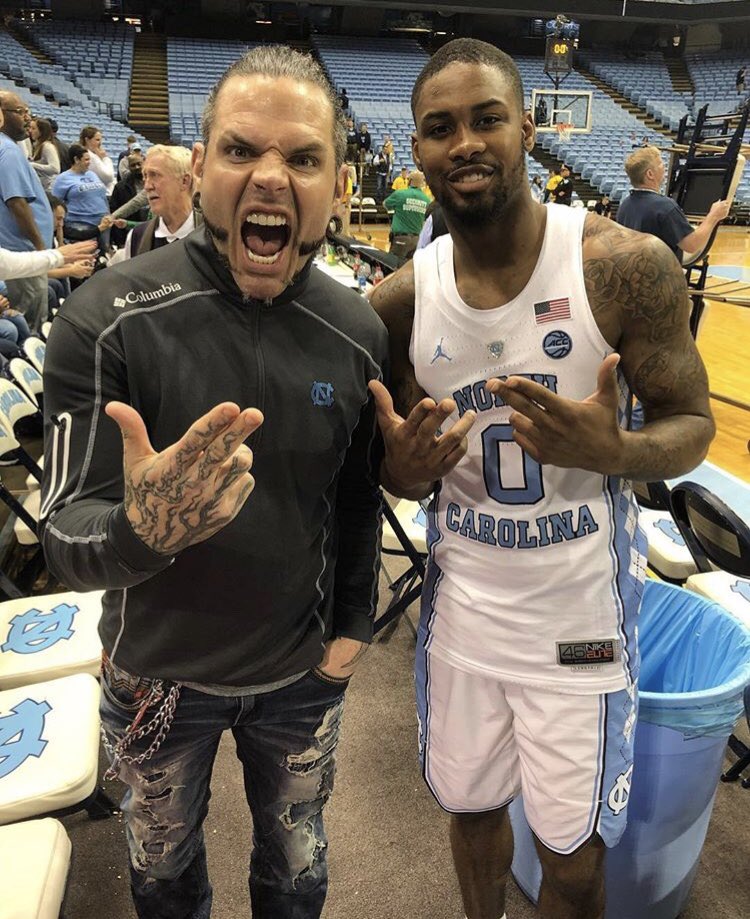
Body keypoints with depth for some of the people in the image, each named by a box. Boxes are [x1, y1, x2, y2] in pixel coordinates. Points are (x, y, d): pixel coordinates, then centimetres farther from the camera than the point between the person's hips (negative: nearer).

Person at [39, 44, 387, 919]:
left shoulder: (359, 333, -12)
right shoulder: (108, 317, -22)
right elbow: (66, 536, -22)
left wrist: (354, 624, 2)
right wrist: (141, 528, -42)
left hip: (303, 676, 2)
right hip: (156, 674, -1)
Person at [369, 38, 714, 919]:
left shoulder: (627, 264, -14)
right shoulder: (399, 301, -5)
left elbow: (692, 423, -7)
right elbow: (397, 472, 4)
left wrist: (611, 451, -29)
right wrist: (405, 468, -21)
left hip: (580, 607, -2)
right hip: (461, 601, 3)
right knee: (471, 805, 24)